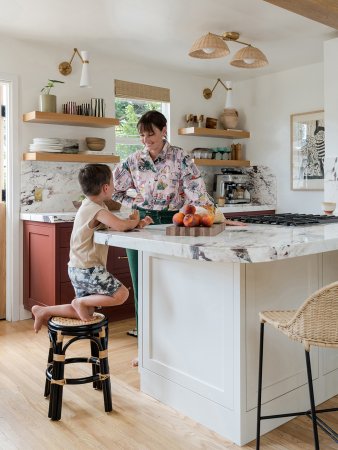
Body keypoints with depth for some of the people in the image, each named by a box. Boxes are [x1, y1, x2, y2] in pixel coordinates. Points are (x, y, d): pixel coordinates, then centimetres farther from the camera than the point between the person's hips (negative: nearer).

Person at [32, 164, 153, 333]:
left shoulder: (93, 205, 12)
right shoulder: (96, 209, -20)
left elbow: (116, 225, 16)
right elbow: (120, 226, -34)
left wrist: (137, 223, 1)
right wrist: (134, 221, -12)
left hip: (80, 268, 10)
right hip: (87, 269, -10)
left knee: (86, 312, 16)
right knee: (121, 294, -14)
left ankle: (44, 311, 19)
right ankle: (81, 302, -3)